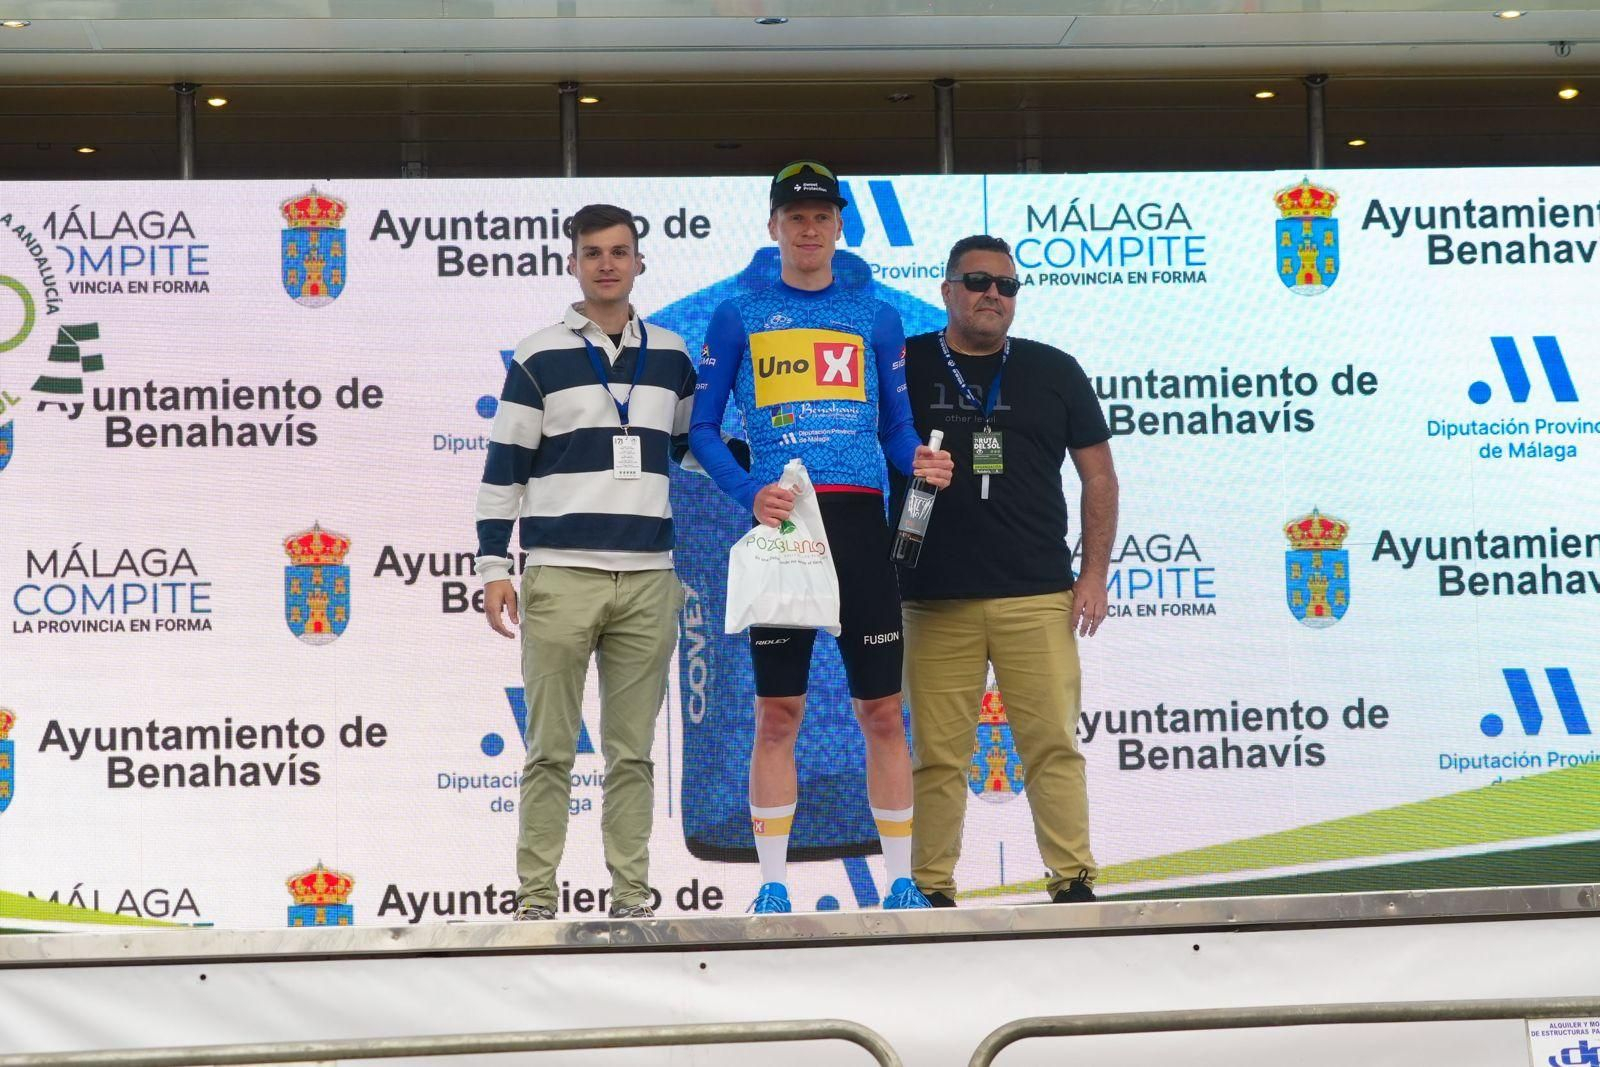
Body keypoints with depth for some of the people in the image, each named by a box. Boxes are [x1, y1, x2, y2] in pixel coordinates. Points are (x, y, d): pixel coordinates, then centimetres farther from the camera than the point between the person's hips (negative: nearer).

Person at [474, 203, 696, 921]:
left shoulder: (671, 357, 12)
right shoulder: (539, 358, 2)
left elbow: (695, 450, 24)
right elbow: (503, 465, 1)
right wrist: (493, 567, -4)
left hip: (649, 578, 3)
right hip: (560, 575, -3)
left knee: (632, 751, 6)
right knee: (551, 750, 0)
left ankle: (632, 898, 11)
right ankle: (535, 899, 6)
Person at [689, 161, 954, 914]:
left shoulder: (876, 319, 14)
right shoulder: (737, 318, 9)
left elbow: (897, 427, 15)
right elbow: (702, 428, 7)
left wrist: (920, 462, -7)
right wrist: (748, 494, -9)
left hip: (860, 520, 1)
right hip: (779, 524, -1)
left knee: (882, 712, 2)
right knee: (777, 714, 1)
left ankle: (902, 880, 9)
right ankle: (772, 885, 7)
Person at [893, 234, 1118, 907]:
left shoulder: (1053, 371, 11)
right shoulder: (904, 367, 7)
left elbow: (1098, 475, 13)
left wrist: (1094, 573, 4)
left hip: (1039, 597, 1)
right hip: (934, 600, -1)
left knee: (1054, 746, -2)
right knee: (938, 755, 1)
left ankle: (1073, 883, 3)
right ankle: (932, 891, 8)